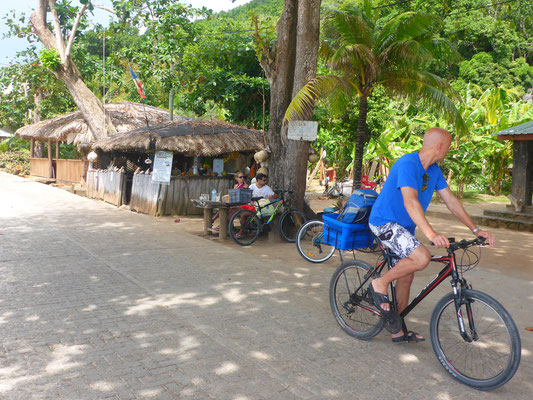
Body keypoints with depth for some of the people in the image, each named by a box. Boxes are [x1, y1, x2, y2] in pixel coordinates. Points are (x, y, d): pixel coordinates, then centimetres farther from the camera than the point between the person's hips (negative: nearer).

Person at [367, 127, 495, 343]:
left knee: (406, 276, 11)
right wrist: (431, 233, -48)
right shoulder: (407, 164, -23)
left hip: (404, 227, 9)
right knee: (422, 257, -29)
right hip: (385, 222, -9)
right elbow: (410, 201, -36)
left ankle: (399, 330, 25)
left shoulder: (434, 170, 5)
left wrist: (476, 229, 2)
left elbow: (451, 200, 7)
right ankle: (379, 284, -7)